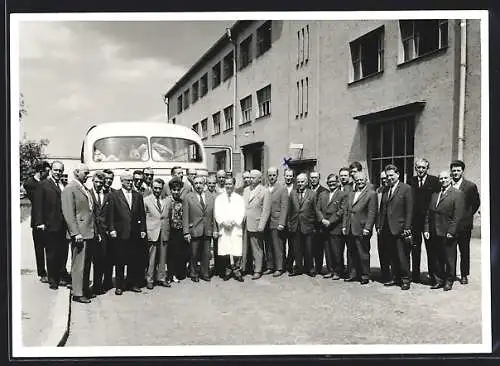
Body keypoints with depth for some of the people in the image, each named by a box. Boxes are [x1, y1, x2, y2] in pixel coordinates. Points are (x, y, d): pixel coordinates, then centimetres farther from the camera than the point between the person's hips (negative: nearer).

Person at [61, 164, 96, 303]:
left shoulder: (85, 189, 17)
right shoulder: (69, 189, -8)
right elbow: (69, 214, -14)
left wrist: (95, 231, 15)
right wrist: (75, 233, -19)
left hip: (90, 233, 8)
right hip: (80, 233, -8)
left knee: (86, 264, 15)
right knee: (78, 264, -1)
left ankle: (85, 289, 25)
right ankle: (77, 293, 7)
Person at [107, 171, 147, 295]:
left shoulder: (138, 196, 11)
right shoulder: (114, 195, 2)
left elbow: (142, 215, 12)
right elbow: (110, 215, -1)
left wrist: (142, 230, 6)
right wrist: (112, 229, -8)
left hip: (135, 234, 3)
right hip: (120, 233, -3)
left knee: (134, 260, 6)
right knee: (120, 261, 5)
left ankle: (133, 283, 17)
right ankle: (119, 286, 14)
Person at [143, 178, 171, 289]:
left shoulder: (168, 200, 11)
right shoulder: (146, 200, 1)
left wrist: (167, 228, 10)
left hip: (164, 233, 3)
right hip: (152, 233, -3)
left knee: (162, 258, 9)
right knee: (151, 258, -1)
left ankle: (161, 278, 20)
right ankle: (149, 280, 10)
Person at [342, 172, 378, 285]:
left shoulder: (371, 194, -4)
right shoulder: (351, 194, 18)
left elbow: (372, 213, -10)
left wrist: (367, 228, -16)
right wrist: (344, 226, 12)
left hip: (361, 230, -6)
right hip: (350, 230, 6)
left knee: (363, 254, 1)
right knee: (353, 253, 12)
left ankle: (365, 276, 11)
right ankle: (354, 273, 21)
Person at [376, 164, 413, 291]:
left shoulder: (406, 189, -4)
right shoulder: (385, 190, 14)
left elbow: (409, 210, -8)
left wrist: (407, 228, -12)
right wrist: (379, 226, 10)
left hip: (400, 229, -6)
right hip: (387, 229, 6)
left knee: (402, 256, 0)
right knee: (392, 256, 10)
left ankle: (405, 279, 10)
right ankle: (396, 278, 20)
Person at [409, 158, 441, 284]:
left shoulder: (434, 180, 0)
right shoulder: (411, 181, 7)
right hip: (414, 219, 2)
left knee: (430, 247, 6)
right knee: (415, 247, 8)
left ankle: (432, 274, 16)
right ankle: (415, 274, 17)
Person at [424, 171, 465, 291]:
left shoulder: (458, 194, -4)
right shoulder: (434, 194, 14)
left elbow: (458, 215, -10)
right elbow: (428, 214, 14)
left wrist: (451, 231, -15)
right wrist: (426, 229, 5)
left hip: (448, 234, -5)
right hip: (434, 233, 5)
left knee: (450, 259, 5)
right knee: (437, 259, 11)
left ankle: (449, 281, 18)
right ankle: (439, 280, 22)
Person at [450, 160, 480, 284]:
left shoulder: (470, 186, -1)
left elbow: (476, 203, 10)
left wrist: (469, 215, 6)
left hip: (464, 224, -1)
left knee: (464, 251, 7)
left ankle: (464, 275, 18)